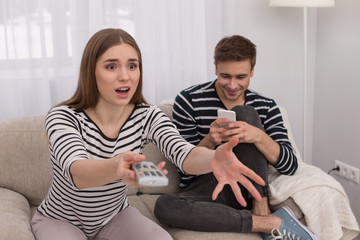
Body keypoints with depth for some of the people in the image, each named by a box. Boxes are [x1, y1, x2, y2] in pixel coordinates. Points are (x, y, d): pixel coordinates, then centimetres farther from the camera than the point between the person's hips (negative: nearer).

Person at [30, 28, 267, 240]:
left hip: (115, 215, 2)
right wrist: (116, 167, -67)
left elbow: (183, 152, -33)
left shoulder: (148, 116, -14)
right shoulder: (62, 118, -24)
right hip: (61, 221, -2)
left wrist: (214, 158, -58)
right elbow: (75, 171, -43)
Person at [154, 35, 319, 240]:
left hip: (249, 192, 1)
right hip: (204, 192, -1)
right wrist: (210, 141, -26)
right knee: (165, 206, -36)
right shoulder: (189, 101, -6)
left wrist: (258, 136, -27)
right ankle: (272, 223, -29)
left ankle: (262, 210, -19)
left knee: (243, 113, -16)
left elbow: (290, 166, -7)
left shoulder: (266, 107, 2)